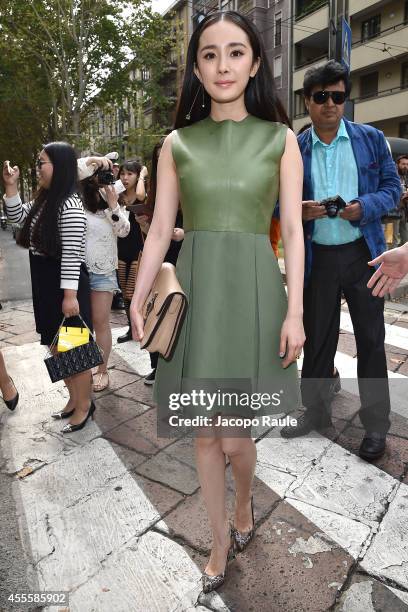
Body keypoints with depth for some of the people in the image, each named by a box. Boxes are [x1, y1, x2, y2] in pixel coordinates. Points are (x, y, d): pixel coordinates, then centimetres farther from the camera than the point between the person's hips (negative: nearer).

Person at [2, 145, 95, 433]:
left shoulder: (70, 205, -18)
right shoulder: (45, 199, 12)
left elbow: (71, 253, -21)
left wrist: (70, 294, -22)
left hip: (66, 285, -10)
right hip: (46, 284, 10)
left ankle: (85, 405, 19)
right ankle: (74, 399, 32)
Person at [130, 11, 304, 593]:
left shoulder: (280, 139, 5)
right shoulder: (177, 144, 8)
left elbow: (293, 229, 0)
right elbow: (160, 230, 5)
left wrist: (294, 310, -9)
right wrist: (137, 299, -4)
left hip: (253, 289, -1)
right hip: (194, 289, 2)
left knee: (232, 435, 1)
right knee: (205, 433, 9)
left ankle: (246, 502, 38)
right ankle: (222, 537, 33)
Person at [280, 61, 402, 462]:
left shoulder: (371, 139, 3)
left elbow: (392, 187, 4)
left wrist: (364, 207, -16)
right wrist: (299, 209, -17)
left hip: (362, 252, 0)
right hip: (317, 257, 1)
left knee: (370, 337, 6)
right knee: (317, 337, 11)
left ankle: (376, 423, 21)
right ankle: (316, 410, 29)